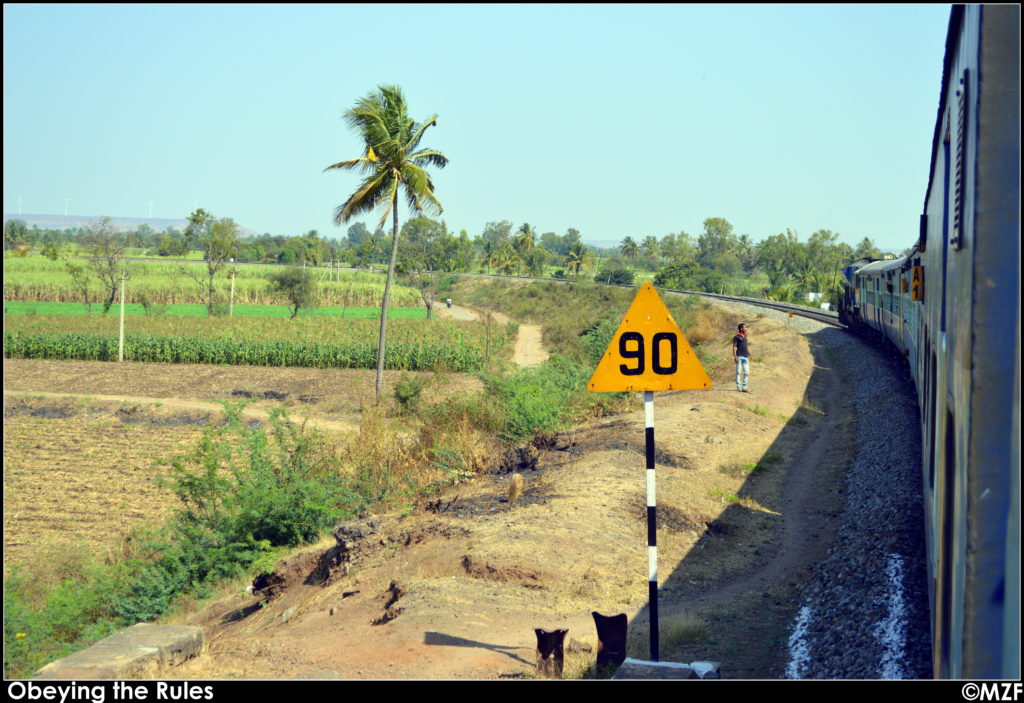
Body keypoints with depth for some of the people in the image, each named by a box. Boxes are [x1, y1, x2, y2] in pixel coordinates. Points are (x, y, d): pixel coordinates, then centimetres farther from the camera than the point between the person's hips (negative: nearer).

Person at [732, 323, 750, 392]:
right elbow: (734, 347, -6)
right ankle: (738, 386, -3)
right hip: (739, 356, -7)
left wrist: (749, 355, 19)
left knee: (746, 372, 2)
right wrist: (735, 356, -15)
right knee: (739, 371, -6)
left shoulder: (745, 337, 19)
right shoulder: (736, 337, -2)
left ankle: (744, 387, 6)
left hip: (745, 357, 7)